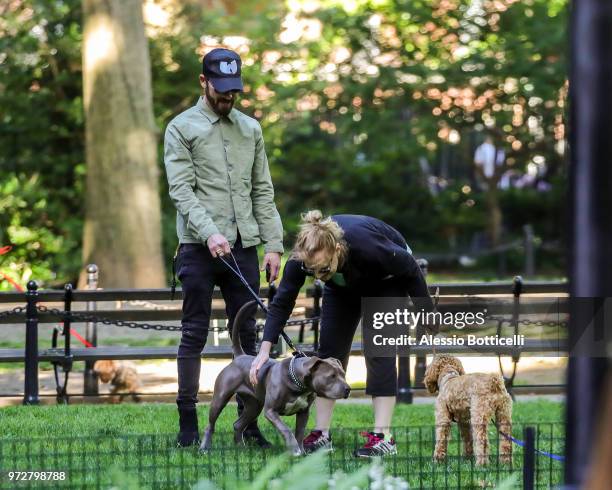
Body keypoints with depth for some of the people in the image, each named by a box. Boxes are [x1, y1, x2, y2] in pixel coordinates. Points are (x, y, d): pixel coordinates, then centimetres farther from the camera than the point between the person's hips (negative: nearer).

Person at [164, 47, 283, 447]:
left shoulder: (251, 129, 15)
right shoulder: (182, 128, 1)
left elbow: (263, 191, 15)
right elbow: (181, 190, -9)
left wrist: (273, 243, 5)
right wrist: (209, 233, -22)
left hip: (243, 247, 4)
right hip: (199, 248, -4)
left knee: (247, 334, 4)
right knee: (195, 334, -2)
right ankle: (188, 421, 1)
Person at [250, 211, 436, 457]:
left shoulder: (366, 245, -43)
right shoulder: (302, 256, -34)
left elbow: (410, 268, -25)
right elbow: (282, 303, -24)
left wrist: (426, 313, -14)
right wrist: (264, 350, -32)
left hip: (387, 278, -4)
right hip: (344, 285, 4)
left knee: (379, 351, -14)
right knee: (330, 350, -4)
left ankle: (383, 437, -13)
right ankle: (321, 435, 1)